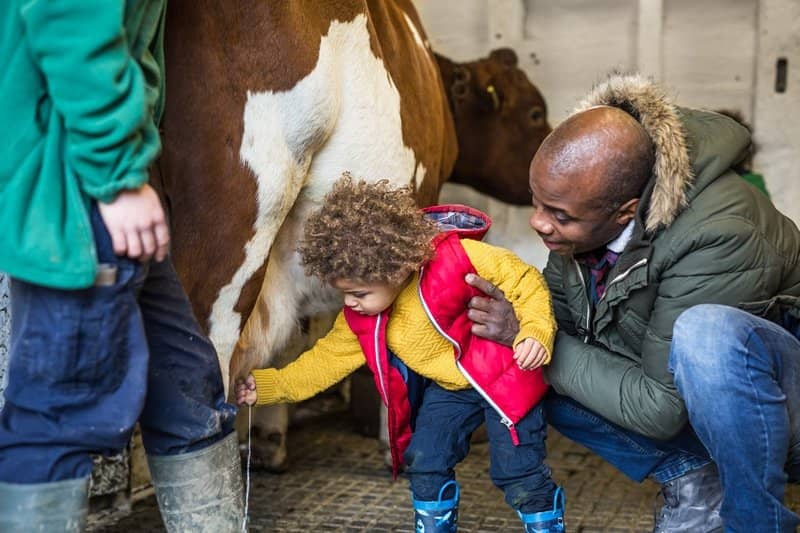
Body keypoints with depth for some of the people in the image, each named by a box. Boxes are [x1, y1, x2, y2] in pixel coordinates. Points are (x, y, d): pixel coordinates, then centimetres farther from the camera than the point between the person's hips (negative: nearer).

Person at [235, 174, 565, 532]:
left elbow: (523, 280, -21)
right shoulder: (360, 317, -10)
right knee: (424, 463, 4)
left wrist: (536, 331, -35)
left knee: (517, 470, -8)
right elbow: (329, 356, 0)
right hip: (446, 389, 6)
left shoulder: (457, 258, -30)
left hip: (504, 378, -6)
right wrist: (269, 385, -6)